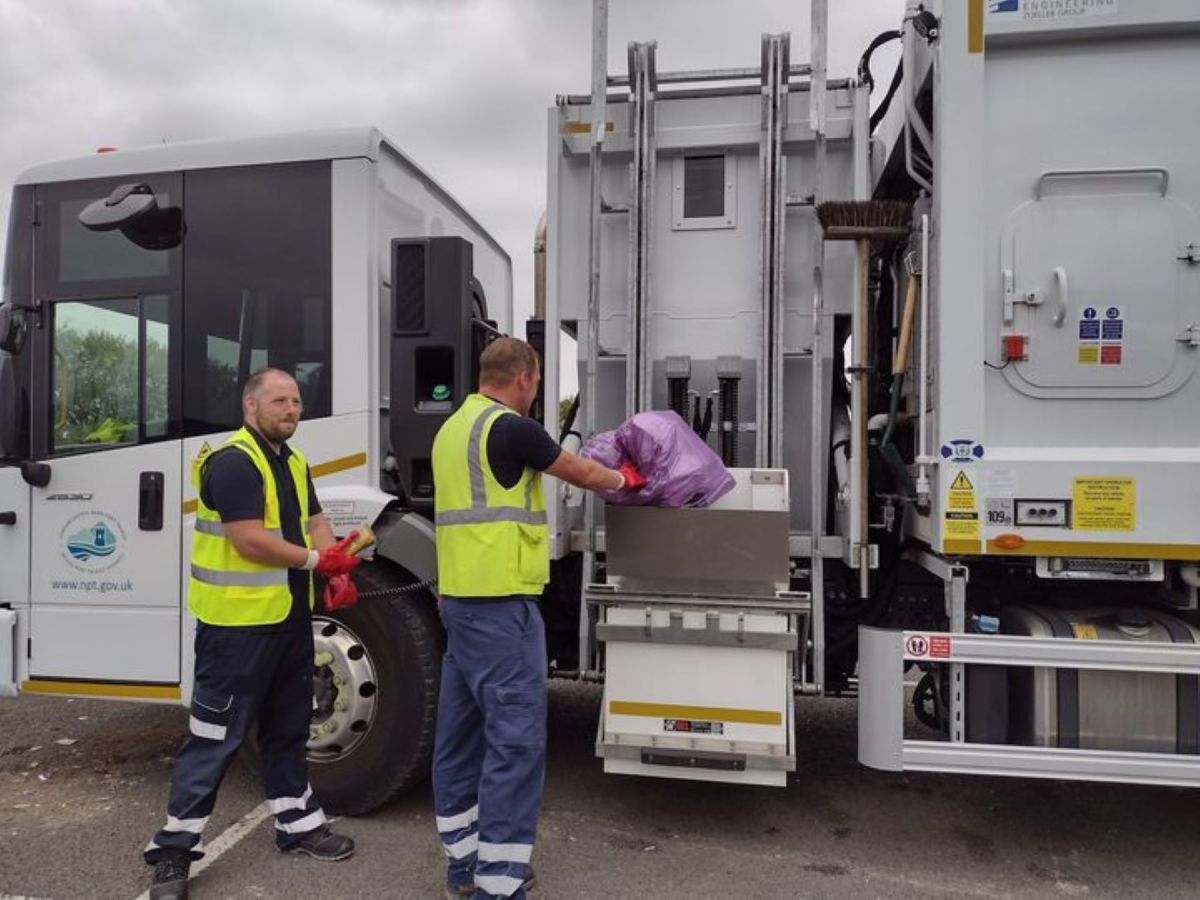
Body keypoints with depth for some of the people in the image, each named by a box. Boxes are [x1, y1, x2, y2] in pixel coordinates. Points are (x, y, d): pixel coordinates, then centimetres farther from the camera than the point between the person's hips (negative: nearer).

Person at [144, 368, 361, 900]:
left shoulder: (295, 463, 13)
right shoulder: (233, 462, -16)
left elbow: (314, 522, 12)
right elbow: (250, 541, -22)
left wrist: (337, 567, -6)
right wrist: (316, 562, -14)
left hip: (290, 617, 9)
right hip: (238, 623, -9)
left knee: (287, 728, 19)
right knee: (216, 735, 0)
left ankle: (297, 824, 32)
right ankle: (173, 849, 14)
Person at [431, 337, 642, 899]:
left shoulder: (452, 429, 14)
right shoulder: (511, 427, -12)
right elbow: (581, 473, 2)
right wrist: (622, 480, 21)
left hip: (459, 599, 10)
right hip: (500, 605, -10)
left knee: (462, 734, 14)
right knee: (515, 738, -4)